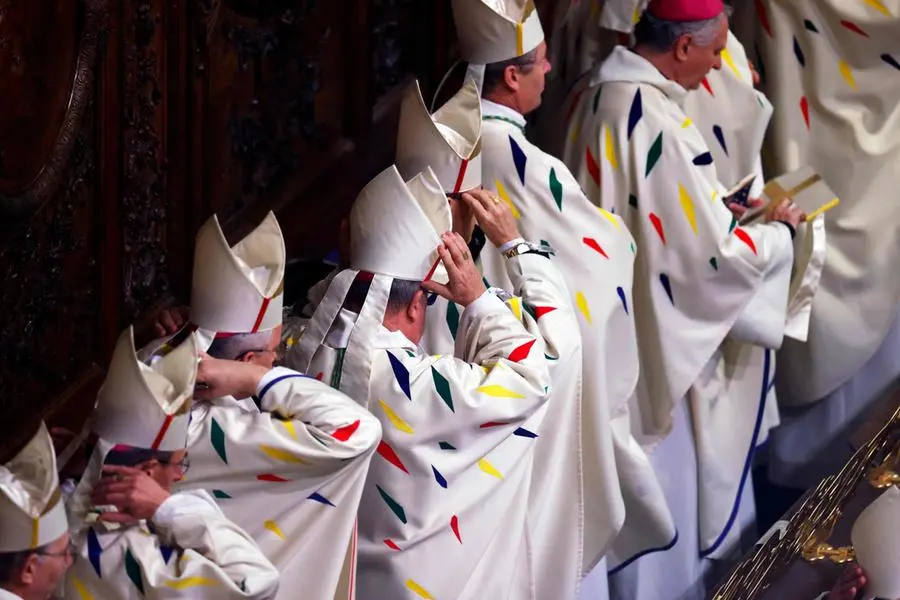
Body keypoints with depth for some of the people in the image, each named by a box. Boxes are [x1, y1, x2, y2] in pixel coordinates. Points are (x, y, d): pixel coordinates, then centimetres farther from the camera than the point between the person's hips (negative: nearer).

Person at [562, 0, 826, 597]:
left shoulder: (600, 92, -1)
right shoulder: (660, 123, -29)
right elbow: (713, 254, -24)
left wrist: (716, 205, 9)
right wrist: (780, 231, -7)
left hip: (613, 320, 9)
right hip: (661, 338, -9)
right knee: (671, 474, 9)